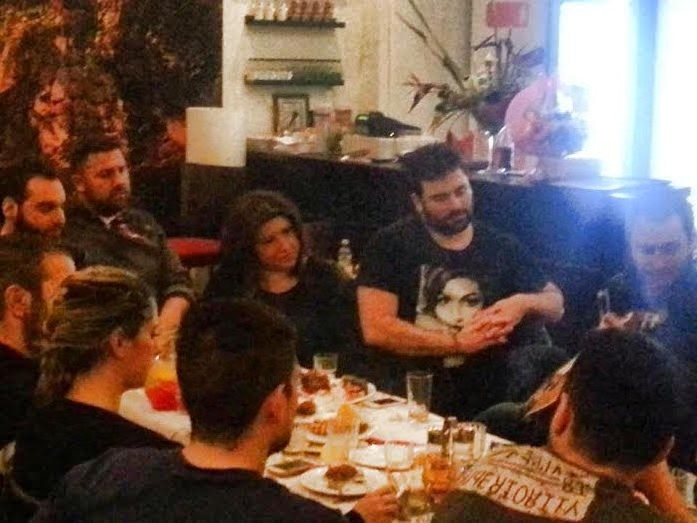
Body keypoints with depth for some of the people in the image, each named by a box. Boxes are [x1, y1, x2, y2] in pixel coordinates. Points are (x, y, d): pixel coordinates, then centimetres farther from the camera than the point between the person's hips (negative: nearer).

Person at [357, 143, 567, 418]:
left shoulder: (501, 247, 12)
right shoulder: (390, 245, 2)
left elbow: (556, 304, 18)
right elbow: (376, 329, -8)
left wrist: (523, 303, -5)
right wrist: (457, 342, -12)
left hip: (488, 391, 4)